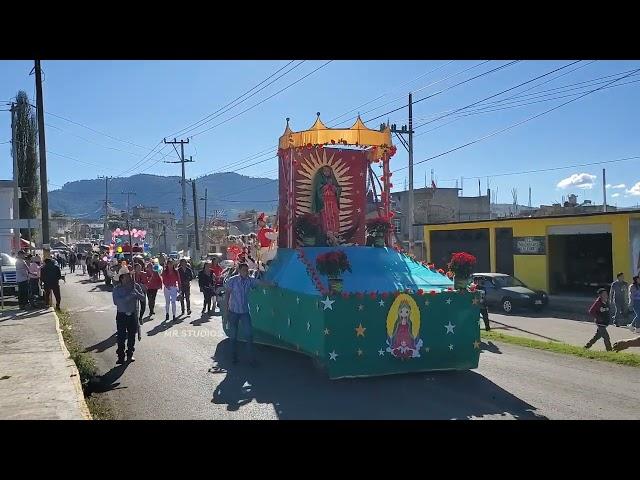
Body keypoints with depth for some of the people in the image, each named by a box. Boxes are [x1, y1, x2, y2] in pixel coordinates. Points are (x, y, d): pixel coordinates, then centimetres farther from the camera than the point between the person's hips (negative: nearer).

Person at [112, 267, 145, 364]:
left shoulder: (136, 286, -1)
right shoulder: (117, 288, -7)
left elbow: (142, 297, -8)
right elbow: (116, 301, -19)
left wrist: (135, 291, -24)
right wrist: (129, 297, -25)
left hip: (133, 315, 2)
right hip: (122, 315, -2)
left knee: (132, 336, 11)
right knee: (121, 337, -2)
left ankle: (130, 355, 25)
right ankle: (121, 357, 7)